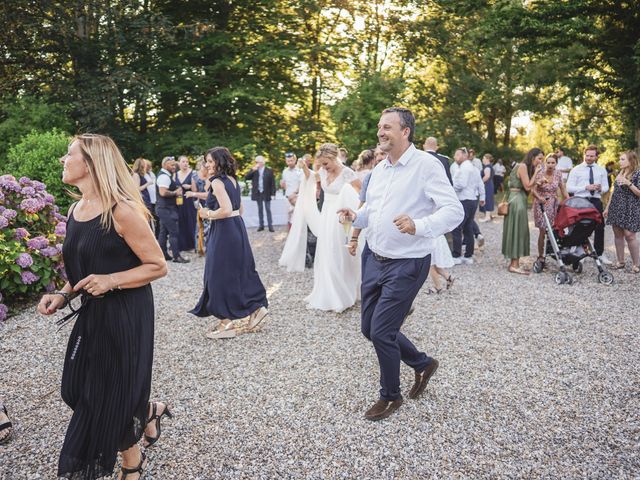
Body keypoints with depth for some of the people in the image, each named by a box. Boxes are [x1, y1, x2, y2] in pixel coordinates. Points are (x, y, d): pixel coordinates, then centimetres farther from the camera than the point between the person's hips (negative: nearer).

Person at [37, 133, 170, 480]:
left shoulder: (121, 211, -19)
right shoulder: (75, 211, 5)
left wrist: (110, 281, -26)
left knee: (111, 393, 6)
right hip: (92, 314, 8)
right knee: (78, 388, 14)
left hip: (125, 316, -8)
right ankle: (147, 412, 40)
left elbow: (157, 266, -15)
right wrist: (63, 295, 0)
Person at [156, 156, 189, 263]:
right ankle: (176, 256, -6)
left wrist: (176, 189, 11)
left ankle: (163, 254, 20)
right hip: (166, 208, -11)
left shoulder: (165, 175, 16)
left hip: (165, 208, 11)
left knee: (164, 231, 14)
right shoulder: (164, 176, -17)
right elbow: (163, 192, -30)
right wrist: (175, 193, -16)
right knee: (174, 232, -9)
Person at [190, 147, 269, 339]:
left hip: (223, 232, -9)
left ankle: (227, 323, 8)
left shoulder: (217, 181, -14)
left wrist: (208, 214, -9)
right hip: (237, 227, 9)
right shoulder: (232, 179, 12)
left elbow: (226, 210, -24)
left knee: (221, 274, 0)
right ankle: (257, 307, 22)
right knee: (238, 270, 18)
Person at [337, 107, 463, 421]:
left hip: (406, 265, -8)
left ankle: (390, 396, 23)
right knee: (369, 328, 14)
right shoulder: (379, 169, 10)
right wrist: (355, 217, -2)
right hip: (374, 259, 8)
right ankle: (422, 364, 37)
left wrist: (419, 226, -38)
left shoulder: (426, 165, -14)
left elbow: (455, 211, -21)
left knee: (381, 332, -4)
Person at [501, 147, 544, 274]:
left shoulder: (525, 167, 17)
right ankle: (514, 265, -4)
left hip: (519, 200, 10)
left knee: (519, 230, 10)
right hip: (517, 200, -10)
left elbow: (528, 188, 11)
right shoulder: (523, 166, -11)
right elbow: (528, 186, -15)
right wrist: (535, 172, -9)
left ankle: (513, 263, 13)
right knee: (518, 230, -7)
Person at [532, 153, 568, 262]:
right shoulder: (540, 173, -8)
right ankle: (540, 256, 3)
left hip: (554, 204, 3)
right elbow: (533, 190, -11)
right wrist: (539, 197, -29)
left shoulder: (558, 174, 3)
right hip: (542, 204, -3)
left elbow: (563, 189, 9)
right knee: (543, 231, -7)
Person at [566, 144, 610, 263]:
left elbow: (606, 187, 14)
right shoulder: (576, 170, 0)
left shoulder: (601, 170, 11)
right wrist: (586, 187, -18)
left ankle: (600, 254, 19)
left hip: (596, 201, 3)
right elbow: (569, 188, -7)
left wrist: (601, 188, -11)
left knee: (600, 227, 6)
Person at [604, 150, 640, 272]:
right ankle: (620, 261, 16)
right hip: (616, 207, 7)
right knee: (618, 234, 8)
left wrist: (628, 183, -21)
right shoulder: (620, 173, 13)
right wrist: (607, 207, 17)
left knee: (629, 235, -9)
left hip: (630, 209, -7)